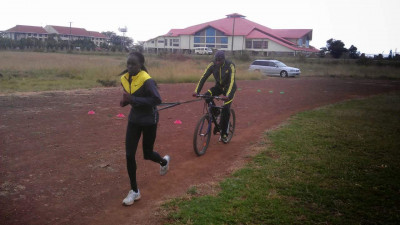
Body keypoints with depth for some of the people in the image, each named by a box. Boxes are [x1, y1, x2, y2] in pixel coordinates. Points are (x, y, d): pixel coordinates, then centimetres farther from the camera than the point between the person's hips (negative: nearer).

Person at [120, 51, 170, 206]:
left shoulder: (146, 80, -23)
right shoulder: (124, 79, -1)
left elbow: (158, 100, -29)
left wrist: (134, 99, -32)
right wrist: (125, 101, -9)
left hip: (149, 120, -6)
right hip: (134, 119, 6)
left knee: (147, 154, 10)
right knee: (129, 155, -1)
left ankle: (164, 161, 48)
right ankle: (134, 191, 14)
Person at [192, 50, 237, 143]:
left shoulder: (230, 66, -27)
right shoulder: (212, 65, -18)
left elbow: (232, 81, -36)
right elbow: (203, 77, -21)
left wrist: (227, 95, -50)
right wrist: (196, 91, -31)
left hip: (229, 87, -3)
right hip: (218, 86, 4)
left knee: (226, 109, -15)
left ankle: (224, 134, -2)